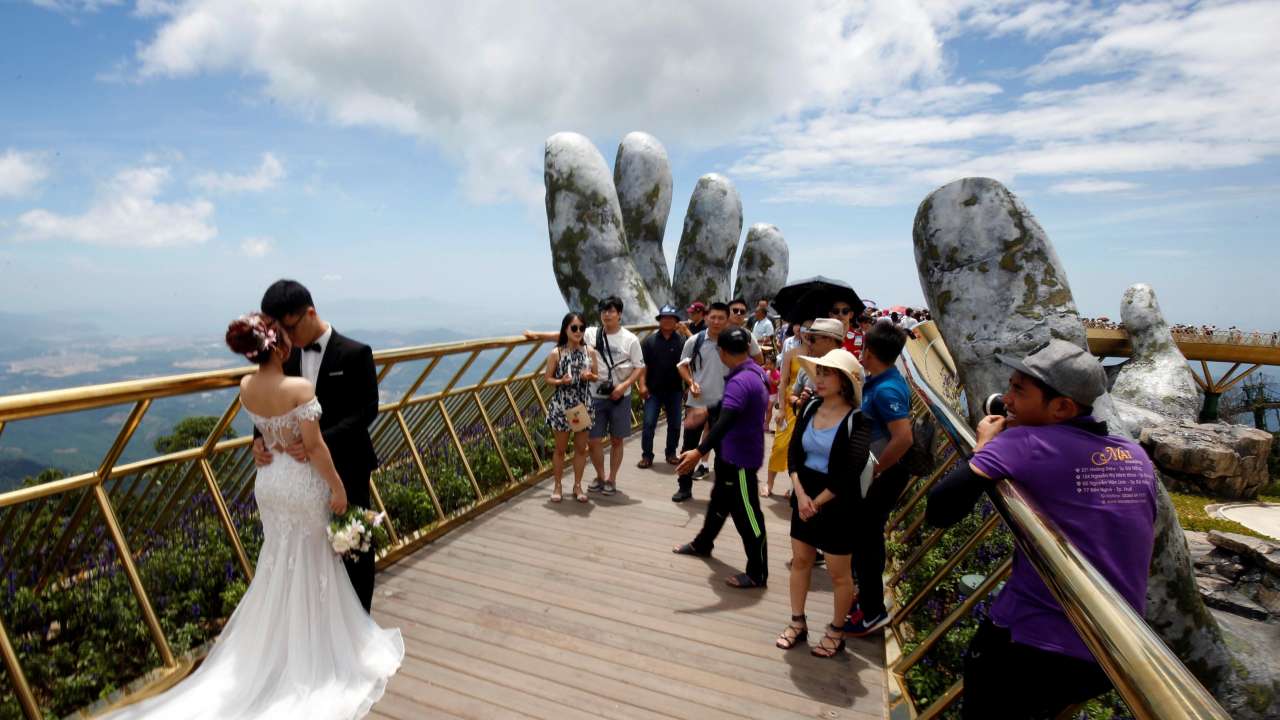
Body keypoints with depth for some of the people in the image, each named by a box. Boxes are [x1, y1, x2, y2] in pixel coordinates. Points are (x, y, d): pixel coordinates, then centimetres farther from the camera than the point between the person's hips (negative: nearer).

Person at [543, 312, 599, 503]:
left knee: (581, 448, 11)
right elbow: (547, 378, -2)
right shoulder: (556, 353, -8)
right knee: (560, 448, 10)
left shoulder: (590, 352, -1)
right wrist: (561, 381, -21)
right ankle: (557, 486, 25)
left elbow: (597, 376, 8)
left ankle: (577, 486, 26)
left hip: (584, 405, 2)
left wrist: (590, 376, -14)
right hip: (562, 405, -2)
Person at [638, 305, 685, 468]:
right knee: (649, 424, -2)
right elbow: (642, 365, -1)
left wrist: (688, 387, 0)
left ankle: (671, 453, 26)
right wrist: (642, 385, -10)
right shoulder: (649, 341, 1)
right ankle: (647, 455, 8)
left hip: (675, 390, 1)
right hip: (653, 390, -1)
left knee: (674, 424, 10)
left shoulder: (682, 342, 0)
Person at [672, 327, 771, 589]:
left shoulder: (740, 381, -29)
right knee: (720, 500, 25)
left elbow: (725, 422, -39)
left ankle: (757, 573, 16)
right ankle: (702, 544, 45)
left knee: (746, 514, 2)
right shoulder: (756, 372, 1)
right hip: (731, 452, 10)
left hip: (741, 457, -10)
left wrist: (699, 452, -45)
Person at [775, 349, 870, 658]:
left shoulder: (857, 422, -16)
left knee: (839, 573, 10)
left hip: (837, 505, -5)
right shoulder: (810, 408, -1)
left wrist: (817, 502, -13)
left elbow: (849, 475, -19)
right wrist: (800, 494, -14)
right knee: (800, 561, 16)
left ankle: (837, 632, 31)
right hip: (804, 498, 5)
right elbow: (793, 453, -2)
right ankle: (797, 623, 33)